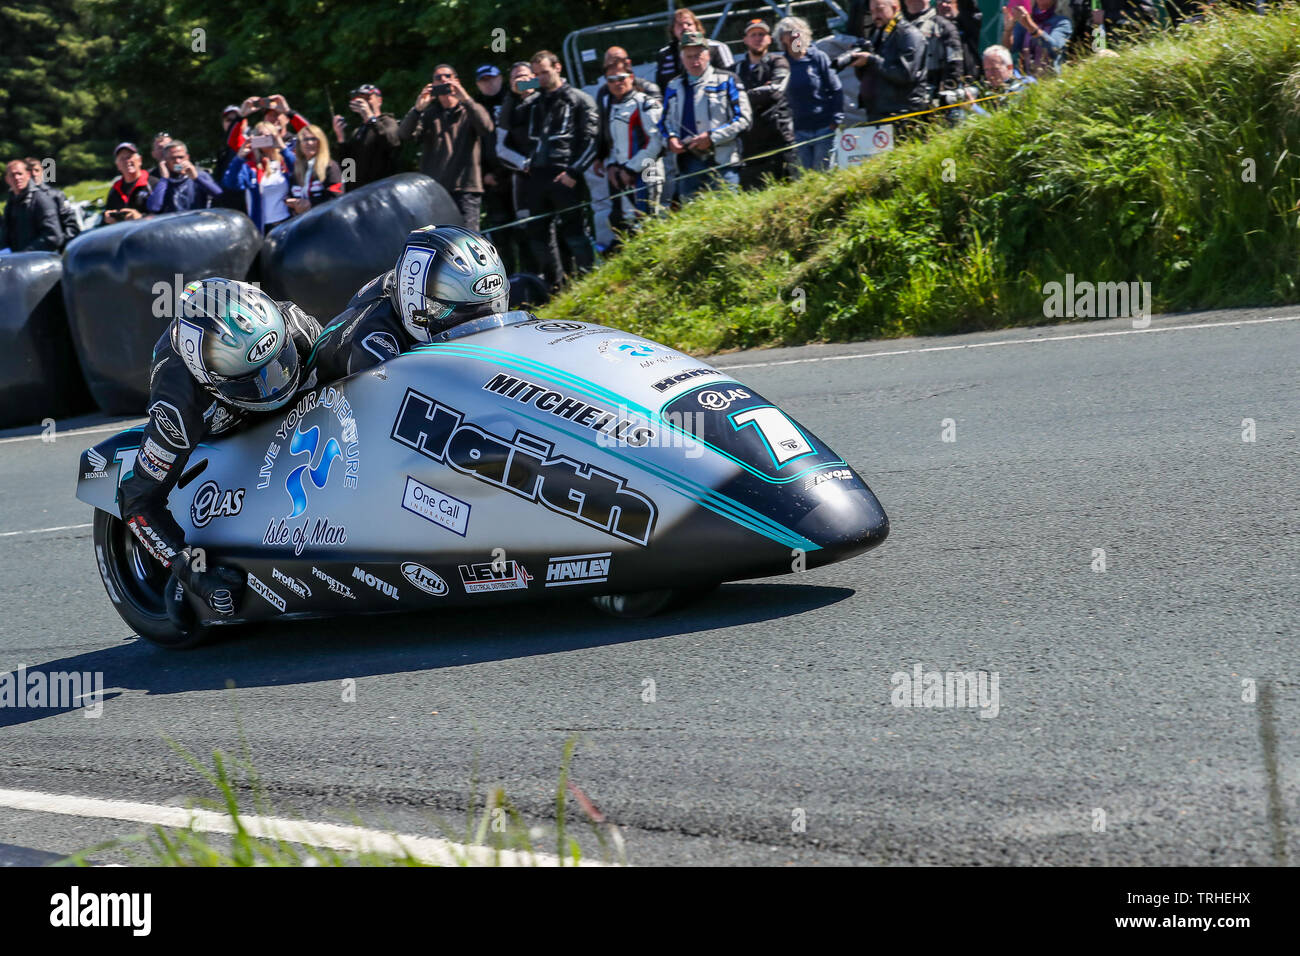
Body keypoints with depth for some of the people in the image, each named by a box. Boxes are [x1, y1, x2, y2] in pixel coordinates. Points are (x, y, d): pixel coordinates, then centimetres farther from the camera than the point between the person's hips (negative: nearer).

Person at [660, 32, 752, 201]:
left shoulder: (725, 81, 3)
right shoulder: (674, 87, 15)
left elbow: (743, 119, -2)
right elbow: (664, 121, 24)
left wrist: (712, 137, -12)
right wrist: (670, 138, 0)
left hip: (720, 163, -4)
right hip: (687, 164, 4)